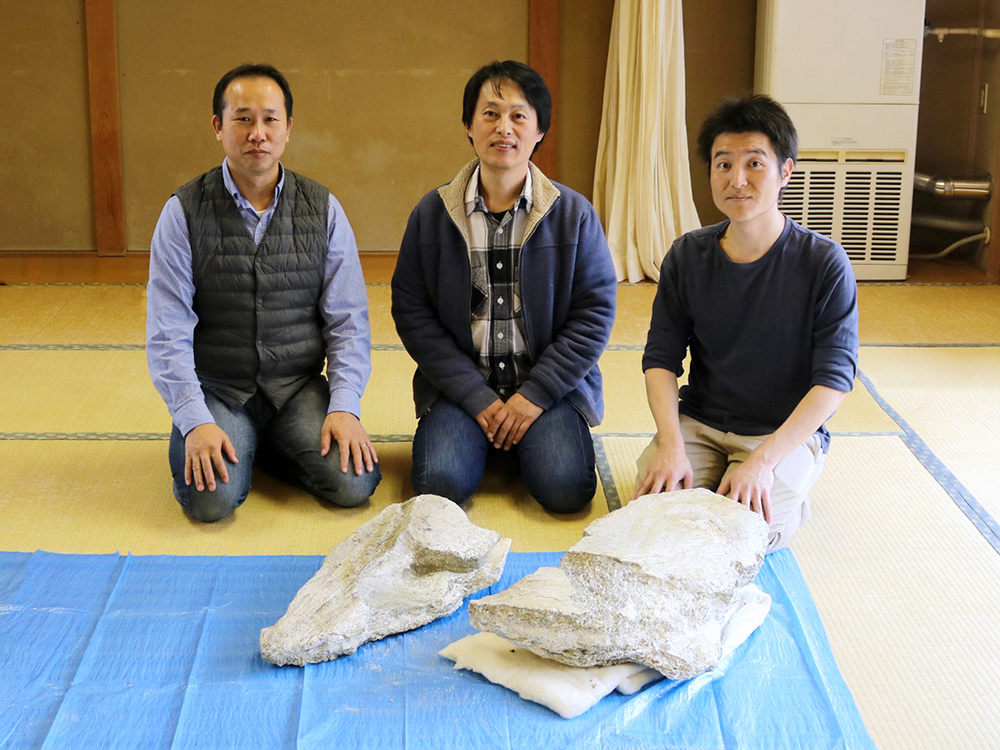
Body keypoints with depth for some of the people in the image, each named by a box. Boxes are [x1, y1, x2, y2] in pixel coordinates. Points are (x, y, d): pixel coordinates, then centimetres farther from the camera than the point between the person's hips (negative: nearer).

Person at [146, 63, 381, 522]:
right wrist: (195, 421, -18)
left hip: (300, 389, 2)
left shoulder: (324, 210, 1)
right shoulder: (184, 212, -4)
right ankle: (241, 447, 10)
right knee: (211, 499, -25)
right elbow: (167, 333, -8)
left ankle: (269, 448, 12)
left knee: (353, 483, -19)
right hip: (216, 390, -2)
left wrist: (344, 406, -13)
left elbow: (348, 321, 0)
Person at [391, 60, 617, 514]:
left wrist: (535, 395, -11)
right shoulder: (431, 214, 1)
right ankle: (485, 436, 11)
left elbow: (595, 312, -1)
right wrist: (477, 398, -12)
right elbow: (411, 312, -2)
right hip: (462, 384, 0)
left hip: (548, 383, 0)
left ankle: (524, 436, 12)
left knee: (565, 488, -22)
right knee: (439, 483, -22)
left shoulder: (574, 214, -1)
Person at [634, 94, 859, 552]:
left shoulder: (825, 264, -11)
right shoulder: (688, 257, 0)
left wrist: (763, 460, -25)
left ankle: (790, 496, 7)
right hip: (697, 423, 3)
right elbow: (661, 357, 0)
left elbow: (834, 378, -14)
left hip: (788, 431, -2)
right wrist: (671, 443, -17)